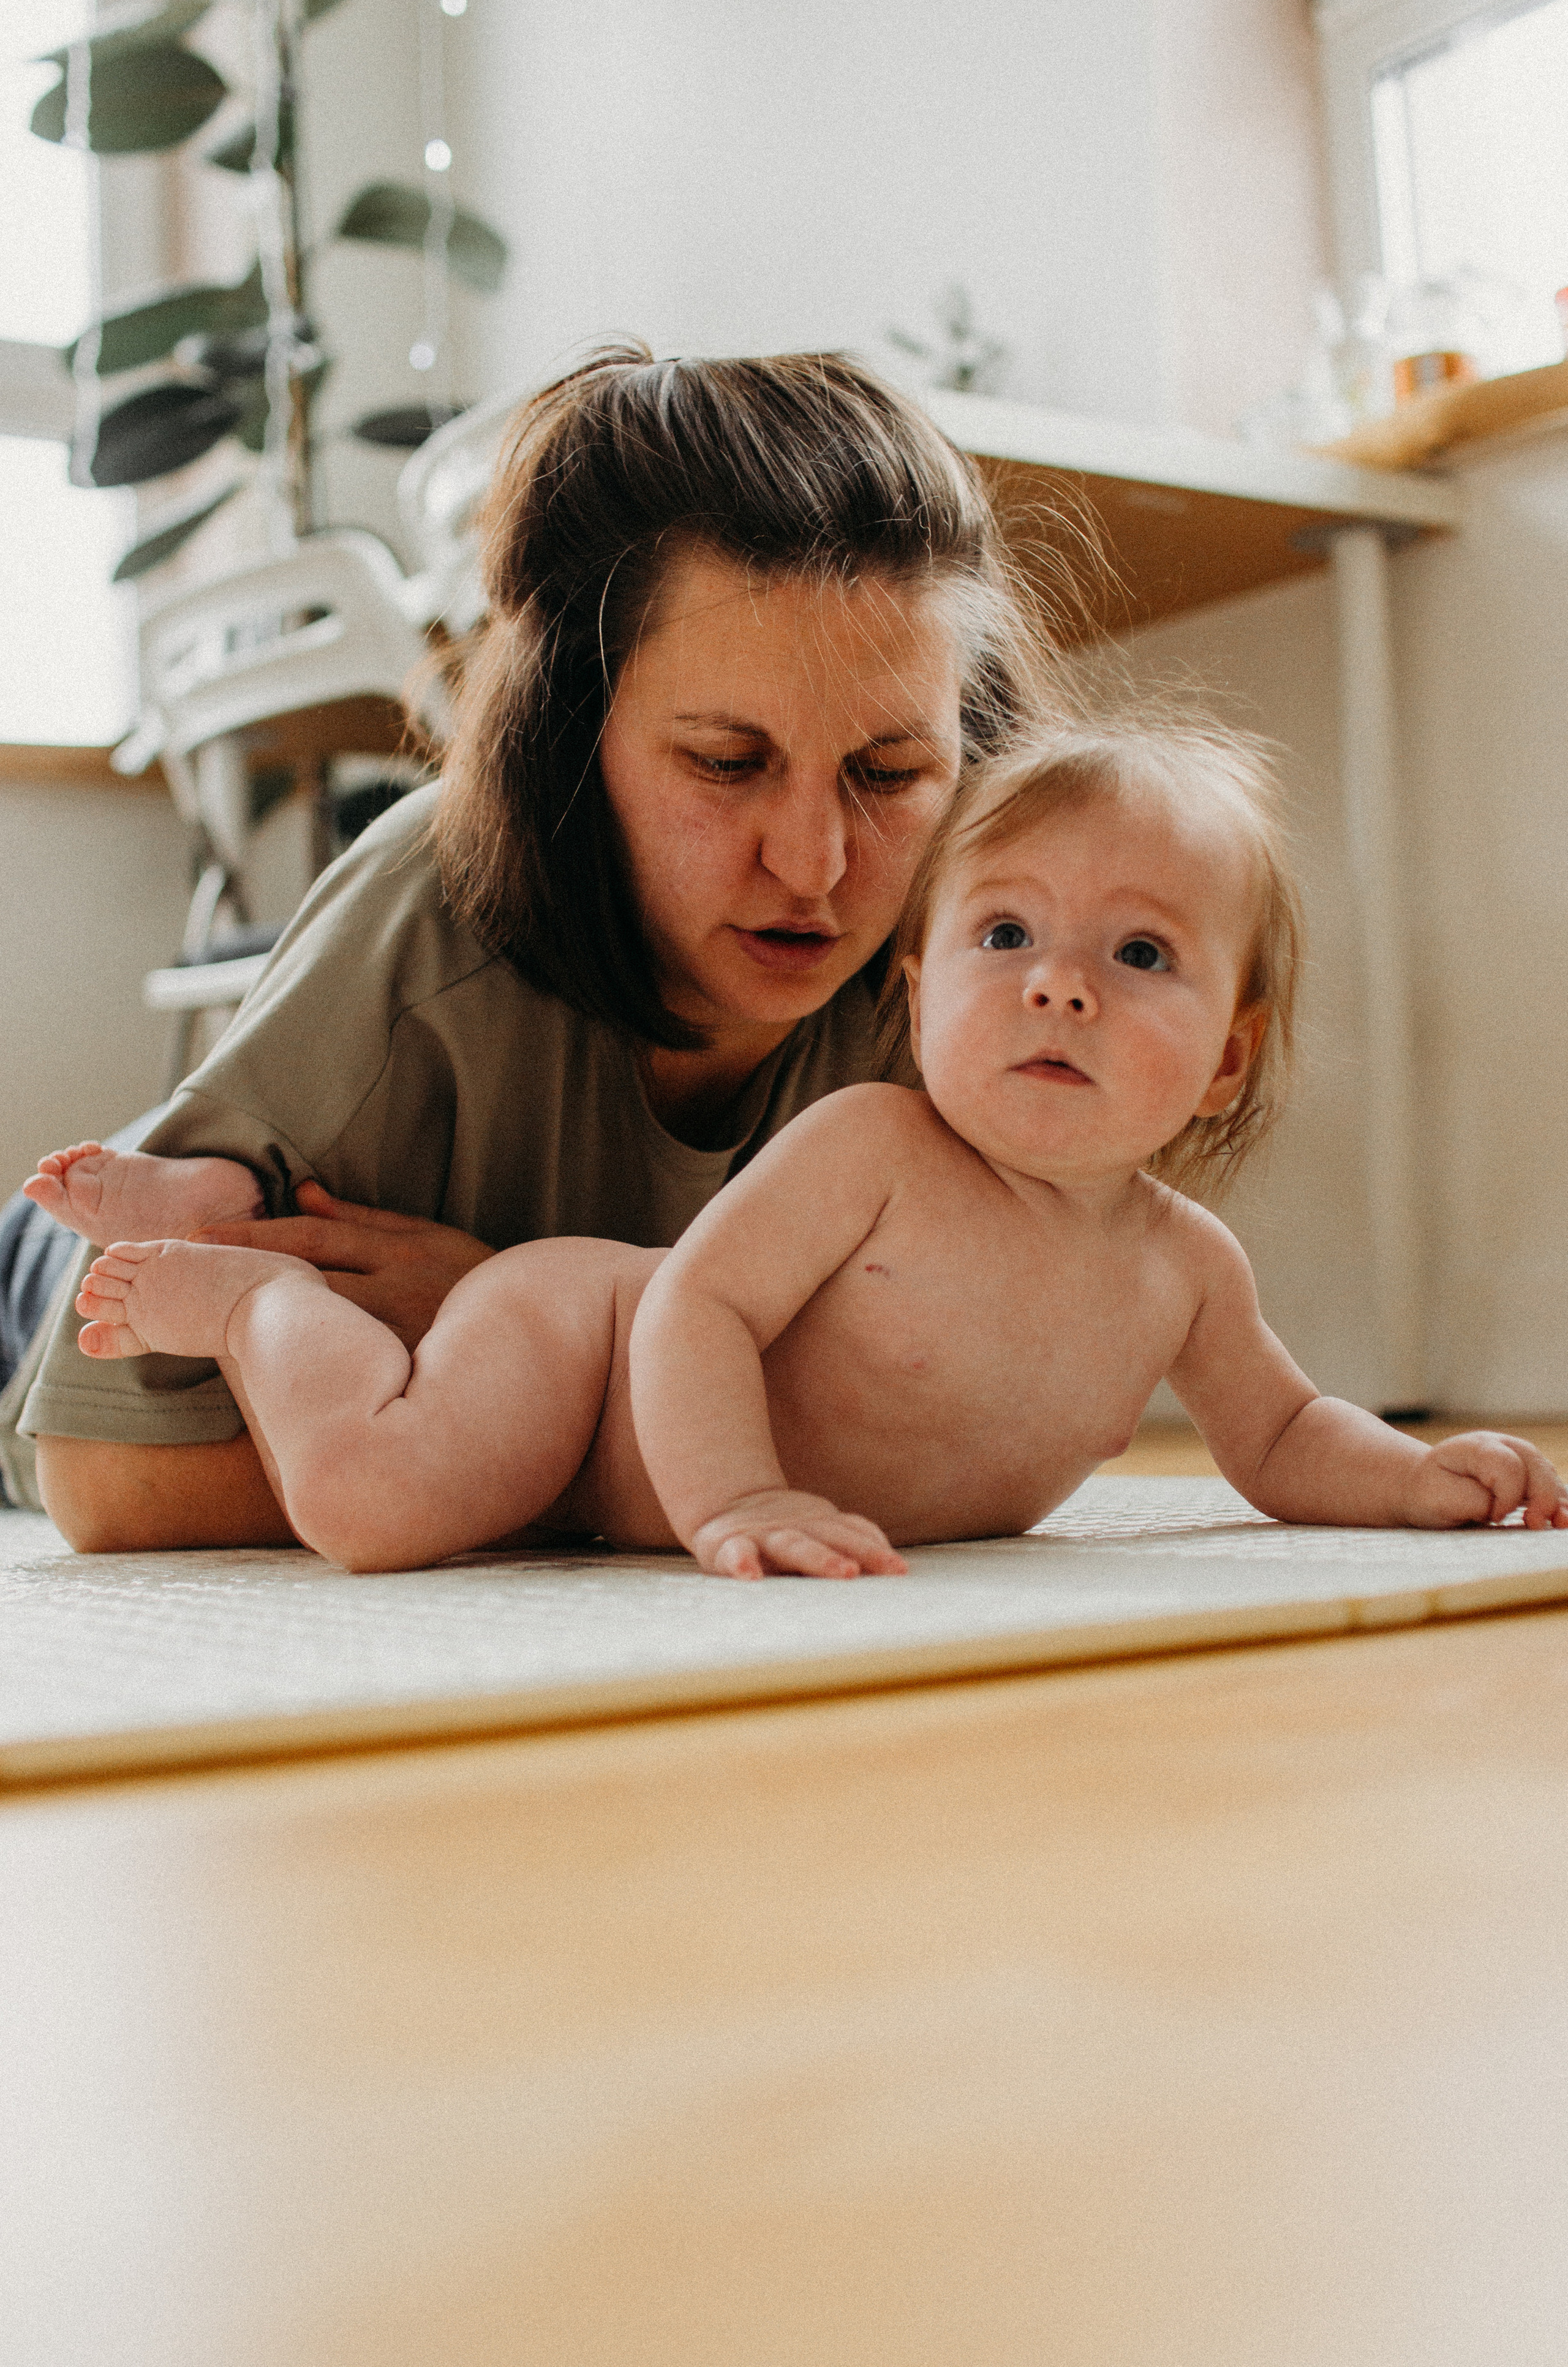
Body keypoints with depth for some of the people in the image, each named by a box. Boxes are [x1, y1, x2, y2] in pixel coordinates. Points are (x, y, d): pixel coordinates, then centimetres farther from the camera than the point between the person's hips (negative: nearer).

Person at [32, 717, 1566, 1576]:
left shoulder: (1189, 1268, -9)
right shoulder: (874, 1148, -28)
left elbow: (1279, 1438, 5)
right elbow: (695, 1301, -30)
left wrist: (1417, 1477, -13)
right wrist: (736, 1501, -43)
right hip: (581, 1332, -7)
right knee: (374, 1499, -29)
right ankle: (251, 1283, 4)